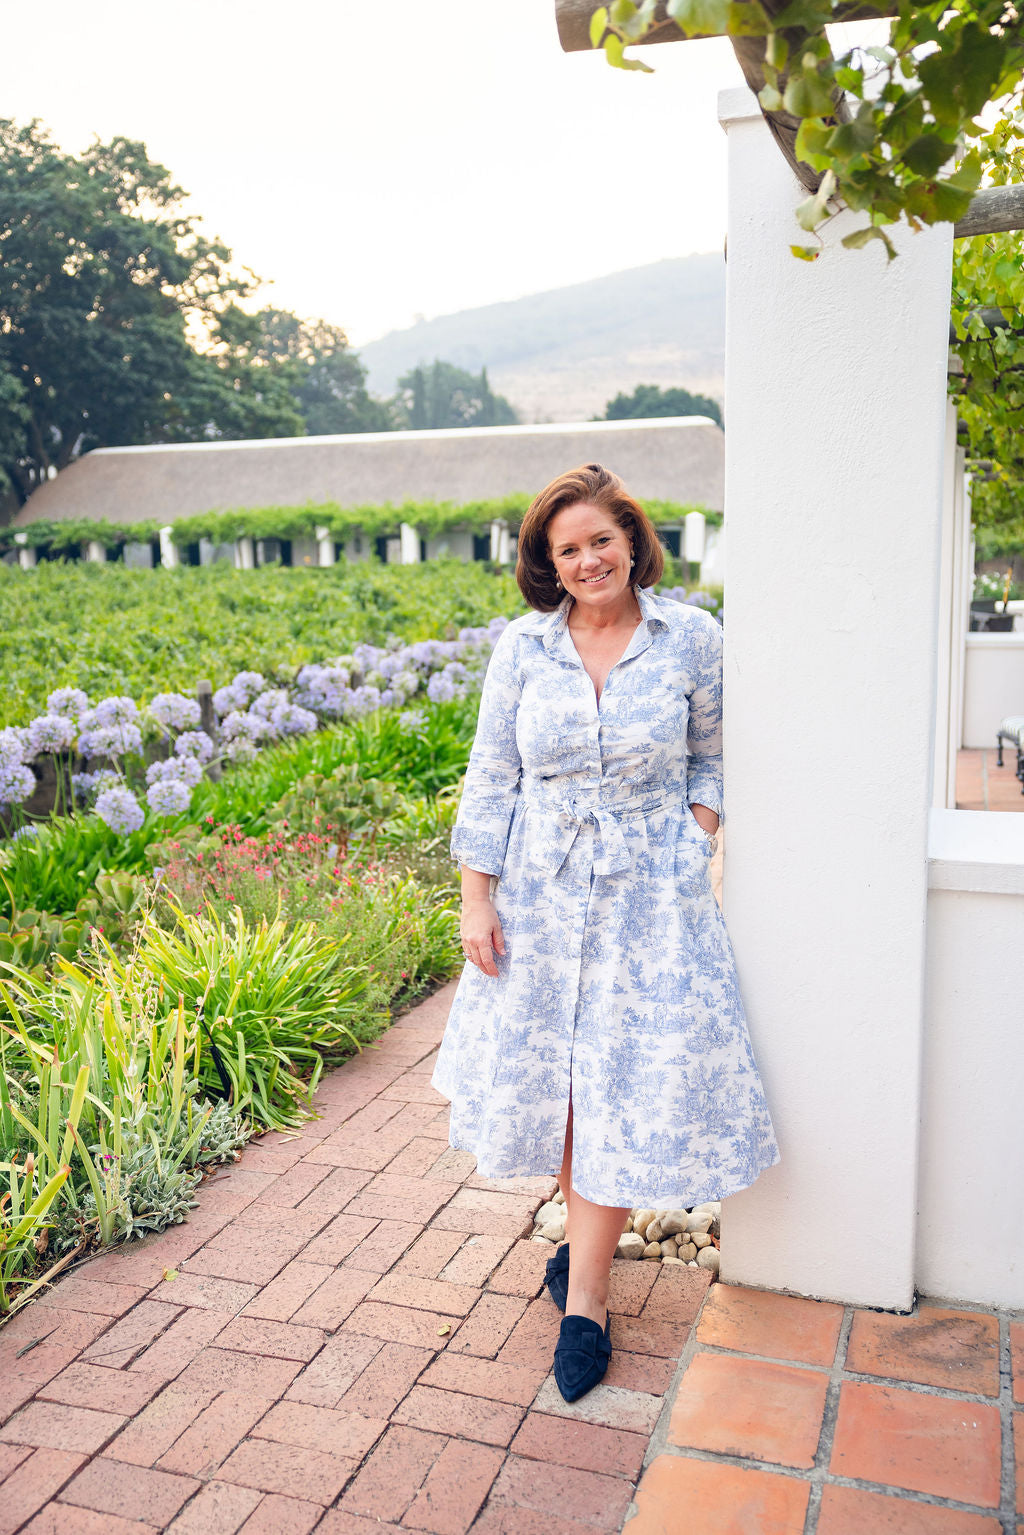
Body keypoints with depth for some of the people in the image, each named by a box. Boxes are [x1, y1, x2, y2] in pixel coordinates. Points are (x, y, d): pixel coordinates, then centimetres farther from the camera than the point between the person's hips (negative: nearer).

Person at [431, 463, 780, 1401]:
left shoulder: (692, 638, -3)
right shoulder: (522, 648, -1)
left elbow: (711, 761, 7)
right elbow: (491, 779, 2)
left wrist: (692, 858, -6)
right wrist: (476, 900, -1)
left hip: (648, 897, -2)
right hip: (539, 893, 2)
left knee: (625, 1085, 0)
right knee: (548, 1071, 12)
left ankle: (584, 1296, 15)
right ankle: (591, 1236, 37)